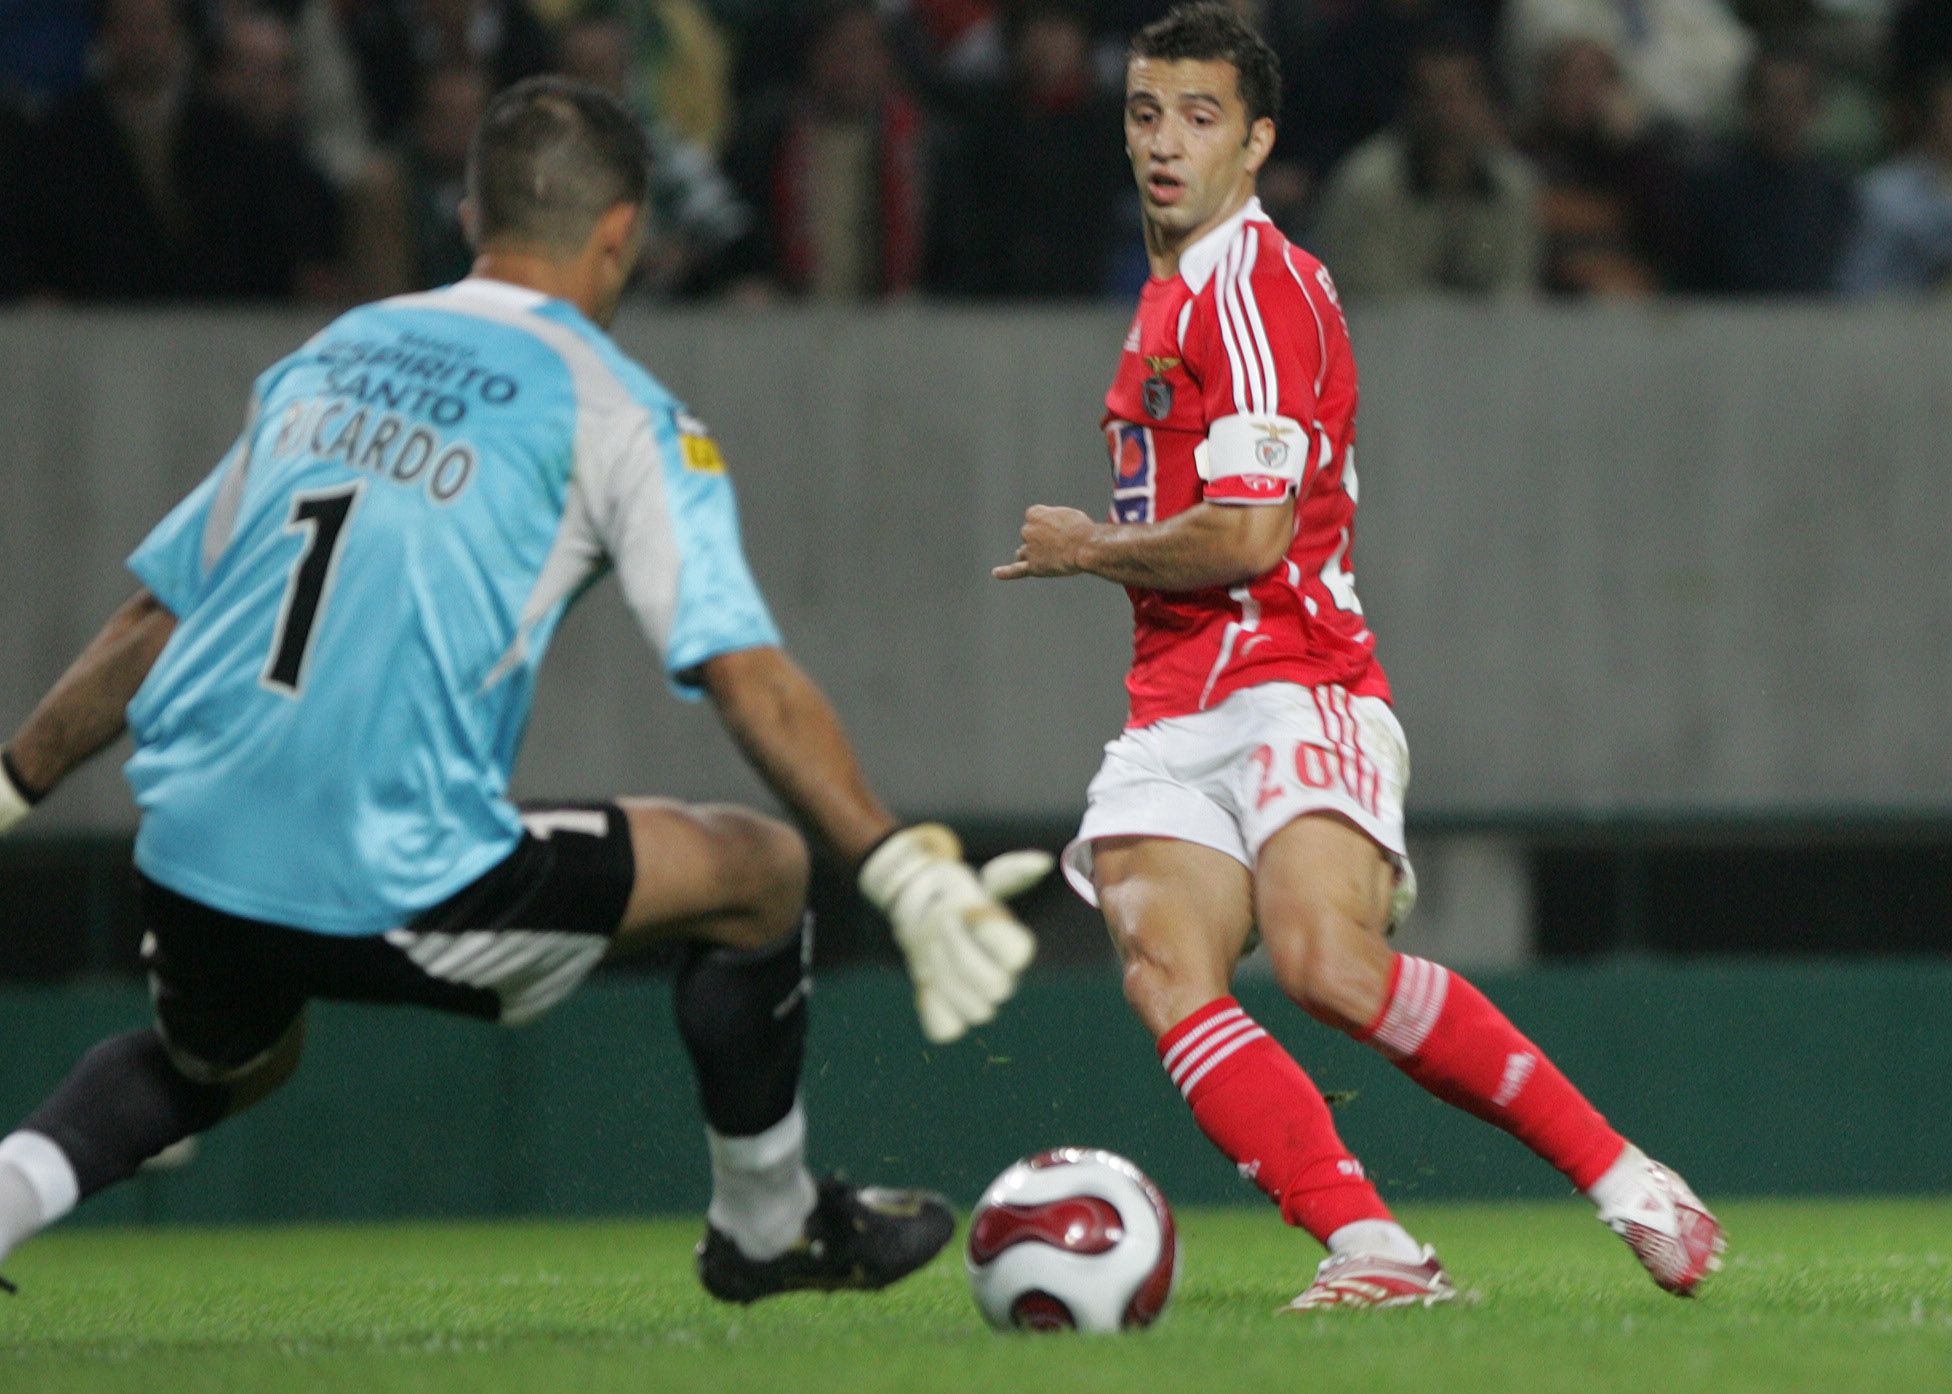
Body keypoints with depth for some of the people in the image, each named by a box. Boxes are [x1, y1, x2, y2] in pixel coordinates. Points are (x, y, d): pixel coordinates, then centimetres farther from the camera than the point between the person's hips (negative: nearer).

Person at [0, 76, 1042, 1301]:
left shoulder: (325, 360, 17)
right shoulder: (611, 410, 0)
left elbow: (155, 620, 20)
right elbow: (747, 675, -10)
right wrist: (904, 869, -12)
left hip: (190, 863, 6)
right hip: (398, 884, -6)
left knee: (227, 1064, 37)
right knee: (759, 869, 12)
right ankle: (766, 1225, 25)